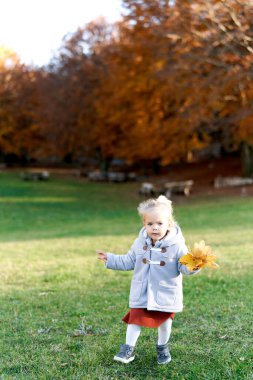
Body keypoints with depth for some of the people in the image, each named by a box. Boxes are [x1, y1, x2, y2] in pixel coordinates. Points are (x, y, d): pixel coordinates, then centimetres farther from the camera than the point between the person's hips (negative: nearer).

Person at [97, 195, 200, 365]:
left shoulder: (176, 245, -15)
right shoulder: (140, 243, -3)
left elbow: (183, 266, -16)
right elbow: (128, 262, 8)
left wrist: (192, 267, -38)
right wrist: (109, 259, 4)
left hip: (166, 293, -2)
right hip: (141, 293, 2)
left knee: (165, 321, 14)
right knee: (135, 318, 5)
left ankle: (162, 347, 38)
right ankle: (128, 349, 18)